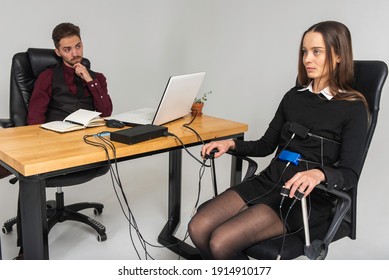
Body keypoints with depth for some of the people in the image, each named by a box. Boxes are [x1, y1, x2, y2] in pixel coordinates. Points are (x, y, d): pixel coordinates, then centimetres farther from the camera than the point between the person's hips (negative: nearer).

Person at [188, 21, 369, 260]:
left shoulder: (353, 107, -3)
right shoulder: (294, 96, 14)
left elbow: (350, 174, -10)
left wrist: (319, 173, -31)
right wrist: (231, 145, 1)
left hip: (308, 197, -5)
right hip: (268, 181, 6)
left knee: (221, 243, -23)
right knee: (198, 228, -15)